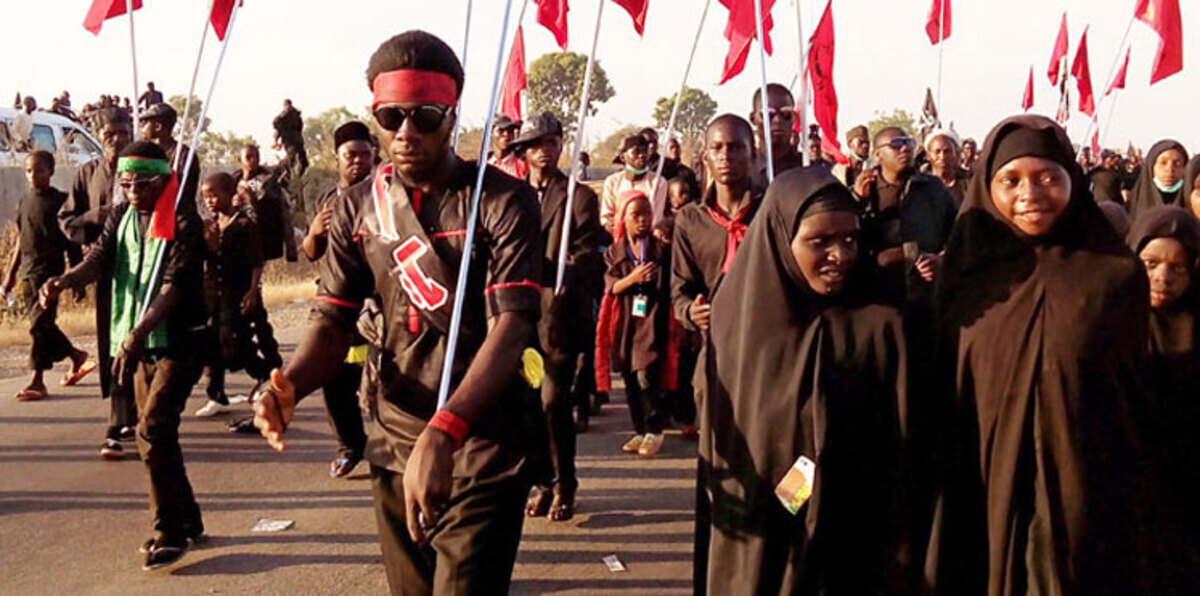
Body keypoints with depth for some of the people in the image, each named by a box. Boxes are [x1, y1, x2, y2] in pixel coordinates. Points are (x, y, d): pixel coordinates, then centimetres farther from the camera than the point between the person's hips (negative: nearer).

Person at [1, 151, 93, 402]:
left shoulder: (60, 201, -5)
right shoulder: (25, 201, 12)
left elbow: (72, 243, -4)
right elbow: (20, 241, 19)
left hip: (49, 271, -6)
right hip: (27, 273, 6)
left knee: (40, 325, -9)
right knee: (43, 326, 10)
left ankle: (37, 381, -3)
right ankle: (77, 356, 28)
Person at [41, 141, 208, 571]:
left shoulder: (182, 222, -12)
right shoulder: (122, 217, 9)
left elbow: (173, 288, -22)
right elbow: (99, 258, -5)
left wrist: (134, 337, -32)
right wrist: (65, 280, -27)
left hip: (177, 342, -7)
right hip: (139, 344, 7)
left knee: (152, 431, -16)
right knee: (157, 434, 12)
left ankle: (170, 533, -5)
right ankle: (188, 524, 25)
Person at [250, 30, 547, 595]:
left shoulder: (503, 200, -12)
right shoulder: (358, 207, 3)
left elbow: (511, 328, -22)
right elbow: (333, 322, 2)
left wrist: (443, 433, -37)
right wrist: (290, 385, -22)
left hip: (483, 446, -4)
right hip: (395, 441, 5)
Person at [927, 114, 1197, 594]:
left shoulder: (1118, 275, -4)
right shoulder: (966, 280, 1)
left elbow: (1140, 403, 1)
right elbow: (948, 407, 6)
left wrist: (1146, 519, 1)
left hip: (1092, 509, -1)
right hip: (989, 510, 2)